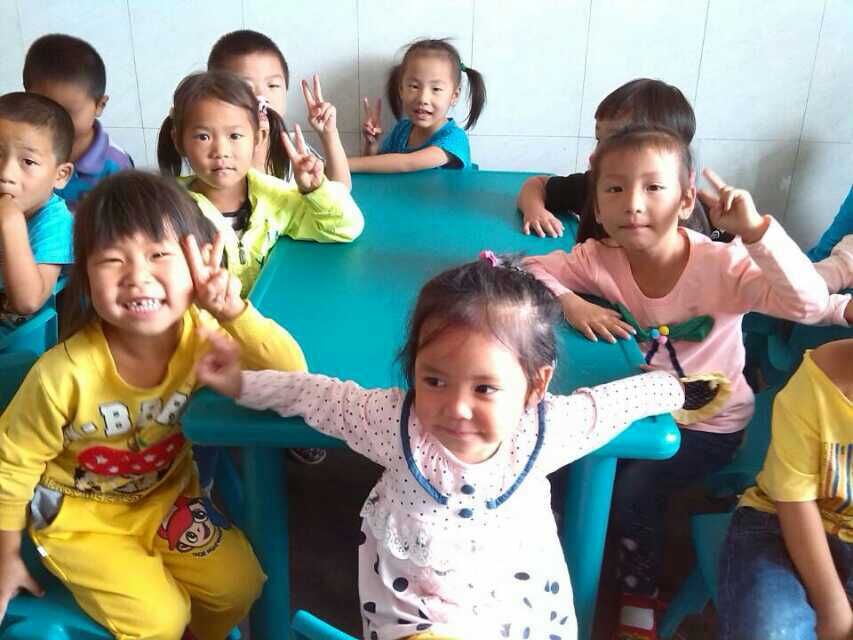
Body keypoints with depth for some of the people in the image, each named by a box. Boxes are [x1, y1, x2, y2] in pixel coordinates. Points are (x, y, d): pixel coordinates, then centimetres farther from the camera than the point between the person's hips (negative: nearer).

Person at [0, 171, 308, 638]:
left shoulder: (203, 335, -21)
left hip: (165, 497, 4)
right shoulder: (65, 373, -30)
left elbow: (292, 375, -23)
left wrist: (234, 312, -37)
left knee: (239, 584, -2)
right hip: (77, 515, -3)